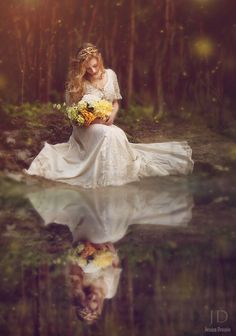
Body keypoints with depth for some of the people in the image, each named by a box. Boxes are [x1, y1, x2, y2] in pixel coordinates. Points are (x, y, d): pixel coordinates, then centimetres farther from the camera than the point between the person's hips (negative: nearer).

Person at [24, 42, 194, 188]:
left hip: (107, 124, 4)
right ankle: (108, 177, -31)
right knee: (110, 135, -34)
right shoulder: (77, 83, -10)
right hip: (86, 127, -4)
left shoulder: (110, 75, 1)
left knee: (119, 135, -29)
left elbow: (116, 103, 12)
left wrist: (112, 116, -10)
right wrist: (95, 119, -20)